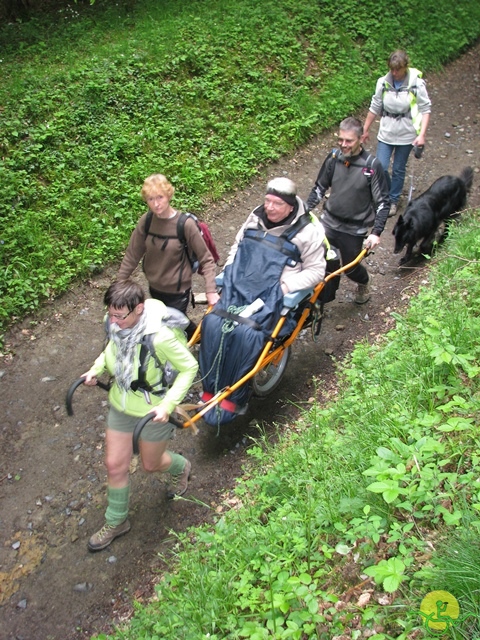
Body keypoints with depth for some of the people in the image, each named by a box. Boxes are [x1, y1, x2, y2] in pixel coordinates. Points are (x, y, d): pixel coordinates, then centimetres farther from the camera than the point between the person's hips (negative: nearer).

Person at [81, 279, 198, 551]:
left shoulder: (160, 336, -36)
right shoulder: (115, 324, -17)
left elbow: (189, 367, -22)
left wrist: (168, 404, -28)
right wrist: (97, 368, -8)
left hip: (155, 412, -5)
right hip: (121, 406, 5)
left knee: (151, 464, 18)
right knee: (115, 465, 13)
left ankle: (182, 467, 53)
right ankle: (116, 522, 37)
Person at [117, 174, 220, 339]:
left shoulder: (186, 224, -22)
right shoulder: (146, 221, -11)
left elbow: (206, 259, -15)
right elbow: (132, 255, -1)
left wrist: (211, 291, -23)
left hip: (177, 291, -5)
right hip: (154, 288, 5)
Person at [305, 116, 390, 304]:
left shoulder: (372, 166, -17)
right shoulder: (333, 157, -7)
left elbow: (383, 202, -12)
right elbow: (319, 187, 7)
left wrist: (376, 233, -20)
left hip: (354, 230, -2)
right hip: (328, 222, 3)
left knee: (350, 267, 14)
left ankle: (364, 283, 49)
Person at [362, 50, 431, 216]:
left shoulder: (416, 84, -13)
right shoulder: (383, 82, -7)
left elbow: (425, 110, -8)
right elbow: (375, 108, 4)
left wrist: (421, 135, -17)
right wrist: (365, 130, 11)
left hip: (406, 135, -2)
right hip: (386, 134, 2)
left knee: (398, 170, 11)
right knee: (380, 168, -2)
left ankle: (393, 200, 31)